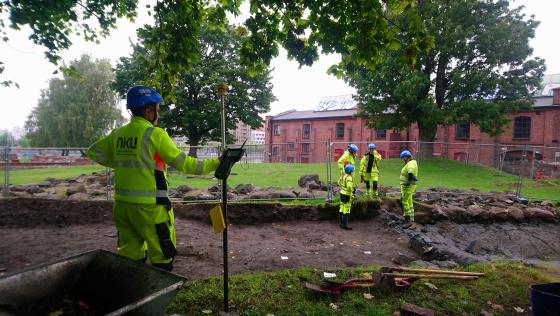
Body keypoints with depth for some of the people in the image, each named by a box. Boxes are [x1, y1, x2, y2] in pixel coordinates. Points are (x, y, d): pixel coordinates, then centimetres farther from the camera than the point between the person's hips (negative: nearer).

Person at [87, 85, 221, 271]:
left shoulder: (118, 134, 7)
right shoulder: (155, 134, -12)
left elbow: (93, 152, 20)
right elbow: (183, 163, -12)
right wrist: (215, 164, -5)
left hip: (122, 204, 7)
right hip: (149, 207, -7)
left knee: (130, 256, 19)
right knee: (162, 258, 6)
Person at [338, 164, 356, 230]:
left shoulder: (343, 176, 6)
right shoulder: (349, 177, -20)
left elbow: (339, 182, 20)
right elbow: (349, 186, -31)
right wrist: (352, 194, -19)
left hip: (342, 193, 9)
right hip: (347, 195, -9)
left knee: (342, 209, 15)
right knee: (346, 210, -2)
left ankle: (340, 223, 23)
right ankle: (344, 225, 2)